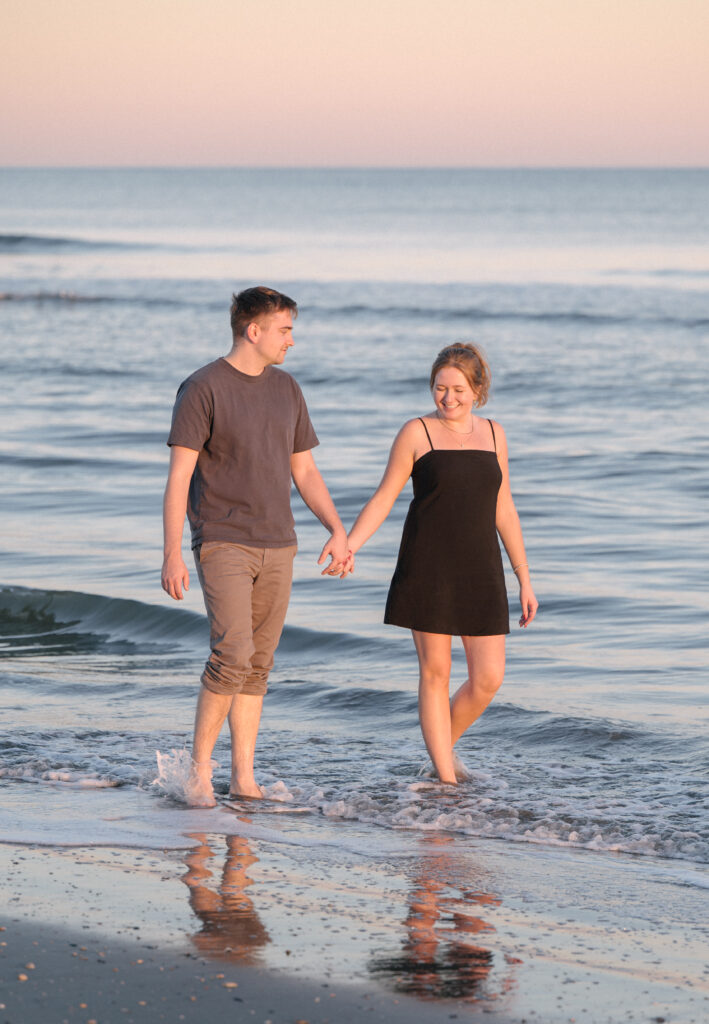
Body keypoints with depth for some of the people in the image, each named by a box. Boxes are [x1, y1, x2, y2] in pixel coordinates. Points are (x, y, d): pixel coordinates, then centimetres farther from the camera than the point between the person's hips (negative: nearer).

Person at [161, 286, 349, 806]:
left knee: (258, 666, 6)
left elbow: (305, 470, 16)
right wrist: (173, 555, -15)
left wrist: (339, 530, 4)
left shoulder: (286, 389, 11)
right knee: (233, 655, -17)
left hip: (276, 548, 6)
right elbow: (179, 475, -10)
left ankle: (243, 777, 12)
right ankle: (199, 769, -6)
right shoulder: (203, 389, -8)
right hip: (223, 544, -6)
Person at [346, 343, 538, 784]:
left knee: (489, 679, 0)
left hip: (480, 571, 4)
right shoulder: (417, 433, -3)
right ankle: (446, 780, 8)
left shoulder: (492, 433, 9)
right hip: (429, 569, -4)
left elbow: (504, 511, 13)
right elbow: (383, 499, -1)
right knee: (436, 672, 1)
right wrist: (348, 545, -15)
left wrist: (525, 581, 12)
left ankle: (444, 744, 25)